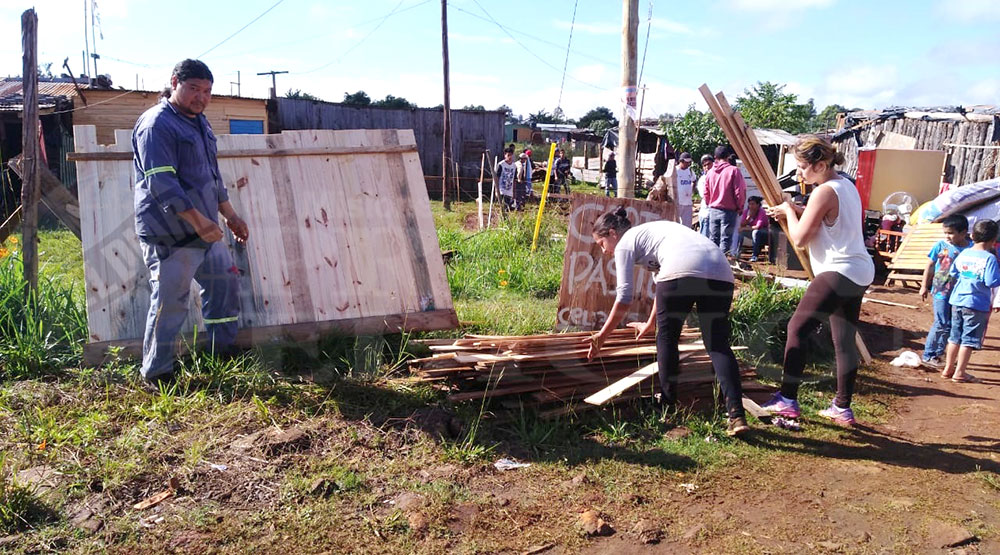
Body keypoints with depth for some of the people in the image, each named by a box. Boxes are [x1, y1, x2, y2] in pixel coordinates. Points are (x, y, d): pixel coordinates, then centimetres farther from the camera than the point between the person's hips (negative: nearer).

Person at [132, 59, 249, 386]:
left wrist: (230, 216, 24)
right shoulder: (156, 125, -13)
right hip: (170, 236, -10)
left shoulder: (199, 122, 17)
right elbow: (161, 183, -23)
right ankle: (156, 375, 9)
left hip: (206, 233, 10)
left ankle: (222, 355, 31)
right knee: (170, 303, -5)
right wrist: (197, 220, -29)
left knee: (225, 283, 16)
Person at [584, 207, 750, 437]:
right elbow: (663, 285, 48)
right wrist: (650, 324, 58)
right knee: (718, 345, 6)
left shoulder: (625, 243, 16)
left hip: (682, 270, -7)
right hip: (721, 274, 7)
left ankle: (668, 405, 20)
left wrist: (601, 335, 18)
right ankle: (736, 414, -6)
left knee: (667, 337, 12)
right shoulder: (651, 231, 39)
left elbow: (624, 297, 9)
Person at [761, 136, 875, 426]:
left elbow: (799, 238, -14)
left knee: (797, 329, -7)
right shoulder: (847, 186, 15)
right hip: (860, 273, 10)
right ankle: (843, 408, 18)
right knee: (844, 341, 12)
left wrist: (789, 211, 2)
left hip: (838, 272, -10)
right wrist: (795, 211, 12)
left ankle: (787, 399, -6)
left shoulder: (824, 192, -15)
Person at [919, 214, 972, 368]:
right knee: (941, 324, -6)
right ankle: (927, 355, 4)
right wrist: (924, 286, 6)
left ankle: (938, 354, 23)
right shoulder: (941, 245, -6)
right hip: (941, 291, -3)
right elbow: (930, 266, 3)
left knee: (951, 325, 10)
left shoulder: (970, 249, -4)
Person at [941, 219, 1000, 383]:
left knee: (955, 337, 16)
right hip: (977, 304, -6)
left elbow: (953, 273, 13)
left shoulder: (963, 254, 4)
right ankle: (960, 372, 8)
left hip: (957, 301, 6)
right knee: (969, 339, 3)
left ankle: (948, 369, 24)